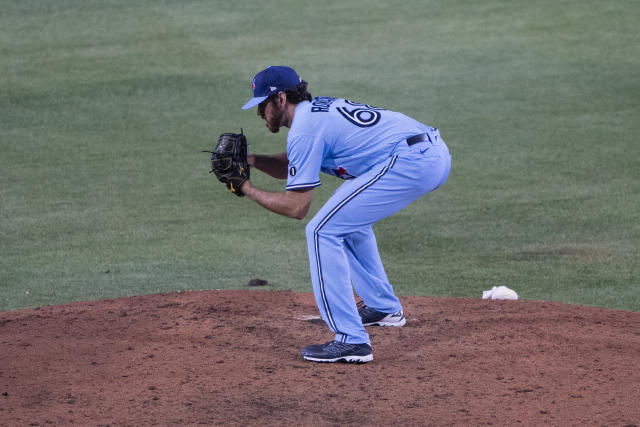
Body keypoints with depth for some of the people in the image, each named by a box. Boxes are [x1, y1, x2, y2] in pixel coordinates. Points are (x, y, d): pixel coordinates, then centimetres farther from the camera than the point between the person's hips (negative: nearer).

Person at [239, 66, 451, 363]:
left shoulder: (304, 129, -7)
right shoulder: (318, 109, 22)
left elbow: (296, 207, -7)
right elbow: (292, 166, 37)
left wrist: (248, 190, 5)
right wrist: (251, 160, 21)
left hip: (411, 162, -10)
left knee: (323, 231, -6)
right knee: (350, 219, 30)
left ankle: (351, 341, -11)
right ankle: (384, 307, 40)